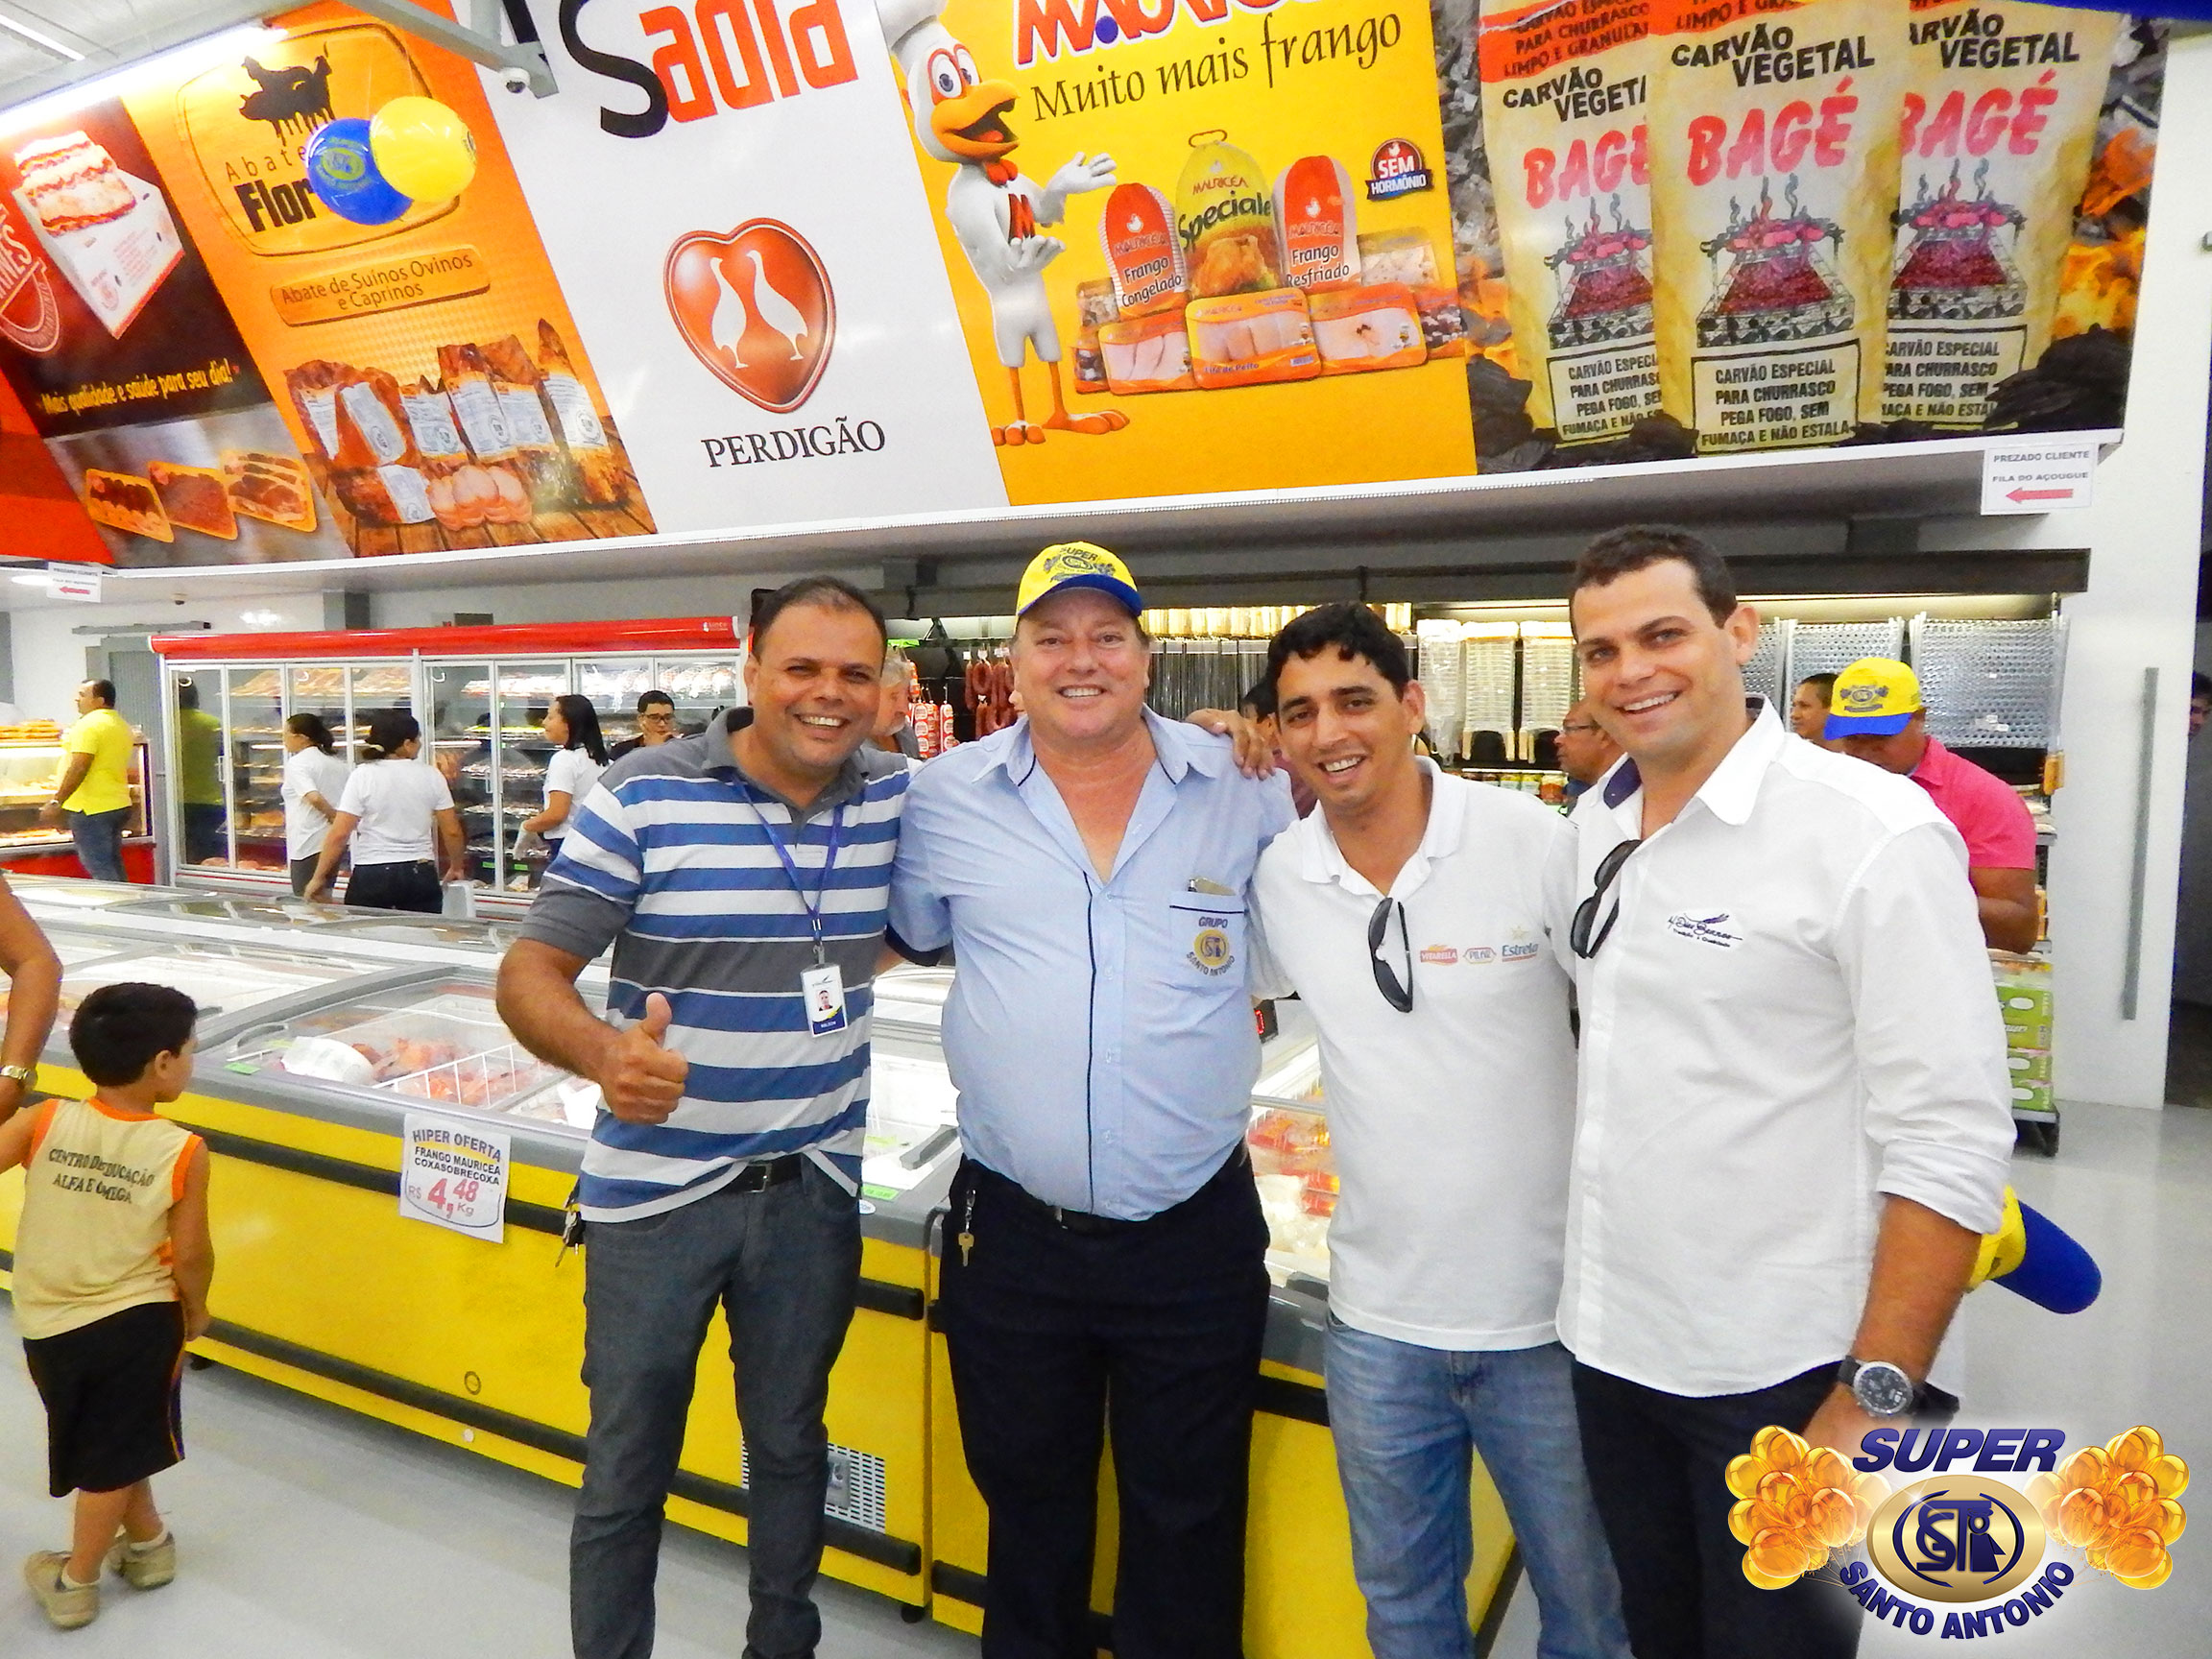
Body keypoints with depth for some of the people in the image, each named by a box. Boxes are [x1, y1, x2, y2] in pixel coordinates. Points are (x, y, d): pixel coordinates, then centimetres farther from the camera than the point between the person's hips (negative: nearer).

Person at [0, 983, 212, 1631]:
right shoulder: (183, 1151, -19)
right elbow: (190, 1256, -11)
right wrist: (194, 1311, 5)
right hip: (138, 1322, -3)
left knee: (111, 1437, 23)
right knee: (114, 1450, 18)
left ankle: (147, 1542, 40)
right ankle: (75, 1582, 34)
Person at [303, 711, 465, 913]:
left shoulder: (362, 776, -3)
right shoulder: (431, 776, 1)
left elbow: (339, 835, -7)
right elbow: (452, 831, 4)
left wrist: (318, 878, 2)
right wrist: (457, 868, 20)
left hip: (372, 875, -1)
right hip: (420, 873, 1)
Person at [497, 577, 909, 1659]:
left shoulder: (896, 796, -2)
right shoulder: (645, 796, -13)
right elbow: (529, 976, -15)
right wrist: (607, 1053, -34)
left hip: (814, 1190, 3)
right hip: (657, 1188, -3)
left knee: (790, 1446, 22)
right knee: (627, 1469, 14)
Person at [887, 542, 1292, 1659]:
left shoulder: (1244, 787, -4)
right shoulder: (948, 795, -1)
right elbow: (901, 938, 14)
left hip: (1197, 1235, -1)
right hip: (1011, 1232, 1)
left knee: (1188, 1525, 18)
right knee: (1028, 1506, 24)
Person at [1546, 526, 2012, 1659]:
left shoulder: (1873, 832, -16)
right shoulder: (1593, 827, 2)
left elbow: (1950, 1144, -17)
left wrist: (1877, 1395, -18)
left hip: (1779, 1370, -6)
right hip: (1611, 1346, 6)